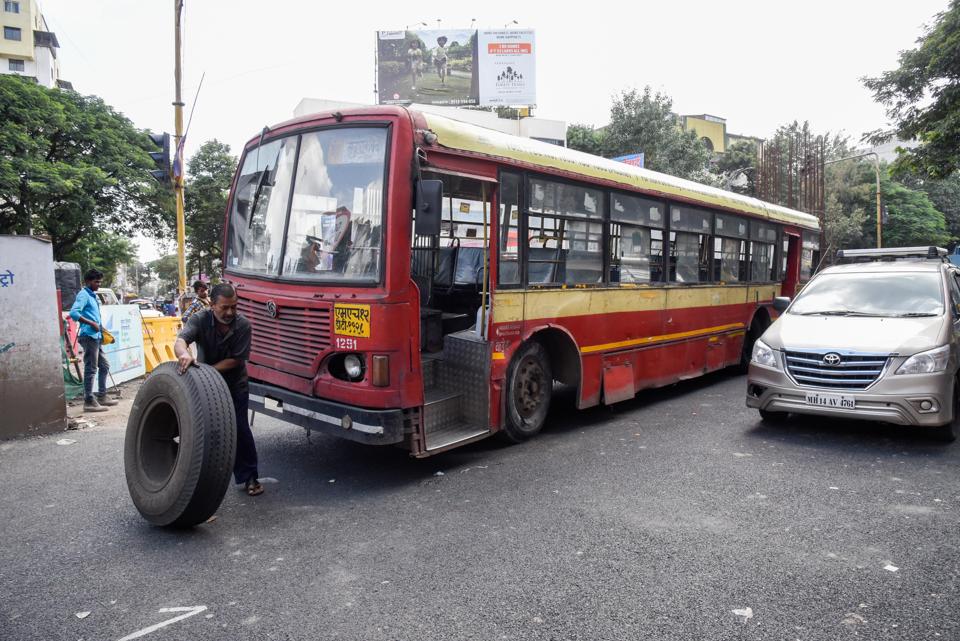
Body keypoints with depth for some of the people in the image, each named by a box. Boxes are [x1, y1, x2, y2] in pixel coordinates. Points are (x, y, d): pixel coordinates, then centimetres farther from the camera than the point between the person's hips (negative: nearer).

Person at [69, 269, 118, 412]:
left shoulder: (93, 295, 18)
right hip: (89, 336, -9)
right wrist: (92, 323, -20)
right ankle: (89, 401, -4)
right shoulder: (83, 295, -9)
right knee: (91, 369, -7)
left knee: (104, 366, 15)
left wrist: (101, 328, 14)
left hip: (97, 337, 9)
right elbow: (74, 313, -23)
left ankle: (101, 396, 23)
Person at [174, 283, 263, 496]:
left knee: (240, 429, -3)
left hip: (235, 384, -1)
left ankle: (249, 477, 8)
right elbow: (180, 340, -36)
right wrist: (184, 354, -60)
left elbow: (236, 360, -18)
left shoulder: (243, 325, -19)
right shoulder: (200, 319, -18)